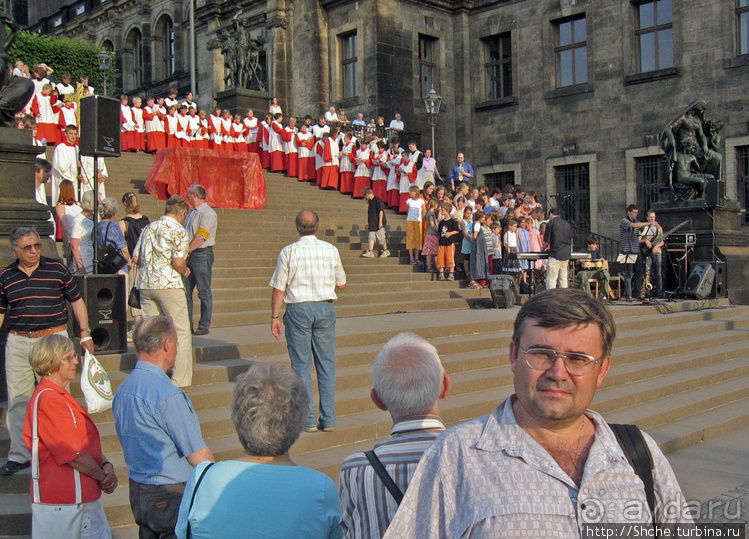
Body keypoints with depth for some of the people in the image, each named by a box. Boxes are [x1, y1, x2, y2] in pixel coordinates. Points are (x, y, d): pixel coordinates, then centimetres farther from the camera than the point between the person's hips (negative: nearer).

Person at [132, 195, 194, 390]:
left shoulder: (148, 228, 14)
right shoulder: (178, 230, -5)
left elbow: (135, 259, 13)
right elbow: (178, 262, -15)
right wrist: (186, 271, 5)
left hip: (145, 284, 6)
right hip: (169, 284, -6)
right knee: (181, 332, 1)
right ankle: (181, 380, -1)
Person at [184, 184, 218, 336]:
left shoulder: (208, 213, -8)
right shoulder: (191, 213, 18)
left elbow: (200, 237, -16)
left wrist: (186, 251, -13)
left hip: (202, 254, -8)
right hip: (189, 255, 8)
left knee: (204, 292, -2)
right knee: (186, 291, 7)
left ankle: (204, 326, 2)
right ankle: (187, 325, 13)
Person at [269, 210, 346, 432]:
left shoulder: (288, 252, -5)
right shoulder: (331, 250, 1)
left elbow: (279, 289, -5)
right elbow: (341, 284, 9)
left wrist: (275, 317, 4)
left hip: (298, 309, -2)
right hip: (325, 308, 2)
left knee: (301, 365, 5)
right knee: (327, 364, 8)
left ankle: (308, 420, 7)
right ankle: (328, 419, 11)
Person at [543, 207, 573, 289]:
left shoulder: (551, 223, -5)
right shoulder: (567, 224, 13)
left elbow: (546, 241, -5)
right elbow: (570, 240, 19)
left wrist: (544, 247, 15)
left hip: (555, 254, -6)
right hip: (566, 254, 6)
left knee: (551, 279, -3)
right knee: (564, 278, 12)